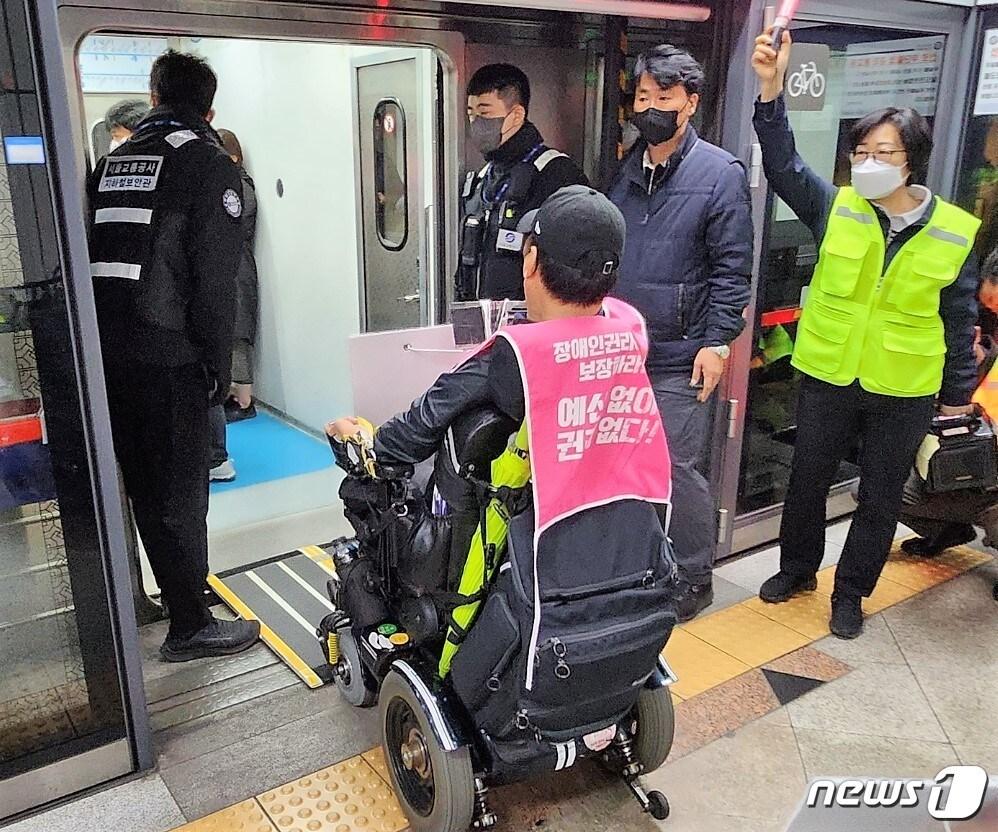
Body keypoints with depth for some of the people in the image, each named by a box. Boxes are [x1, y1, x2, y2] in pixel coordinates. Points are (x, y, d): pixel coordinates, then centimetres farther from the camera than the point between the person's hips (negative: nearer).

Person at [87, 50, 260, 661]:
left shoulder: (114, 161, 15)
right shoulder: (209, 163, -4)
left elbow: (99, 256, 14)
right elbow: (215, 278, -12)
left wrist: (110, 338, 18)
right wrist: (220, 367, -7)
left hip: (109, 352, 7)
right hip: (171, 356, -6)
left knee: (144, 486, 17)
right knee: (181, 492, 2)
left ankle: (178, 587, 35)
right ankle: (190, 627, 12)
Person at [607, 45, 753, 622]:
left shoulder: (721, 173, -7)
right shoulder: (628, 171, 12)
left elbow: (732, 268, -10)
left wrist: (717, 341, -15)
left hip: (680, 358, -6)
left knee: (680, 469, -1)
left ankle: (694, 581, 17)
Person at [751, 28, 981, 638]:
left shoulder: (956, 232, -7)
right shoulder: (837, 208, -5)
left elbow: (960, 318, 1)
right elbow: (783, 164, -18)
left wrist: (960, 389, 5)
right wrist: (771, 90, -32)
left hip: (905, 392, -1)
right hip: (828, 378, 1)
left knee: (880, 496, 12)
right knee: (808, 479, 15)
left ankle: (852, 591, 32)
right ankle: (798, 567, 38)